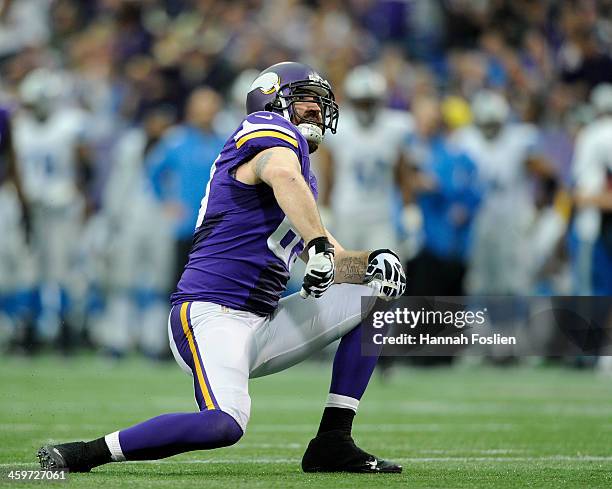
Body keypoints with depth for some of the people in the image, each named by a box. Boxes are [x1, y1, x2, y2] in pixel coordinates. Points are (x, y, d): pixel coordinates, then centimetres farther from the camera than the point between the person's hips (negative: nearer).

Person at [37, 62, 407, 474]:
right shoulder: (273, 131, -3)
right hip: (211, 315, -10)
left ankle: (332, 444, 4)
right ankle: (83, 453, -18)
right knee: (225, 424, -32)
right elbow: (284, 177, -28)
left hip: (261, 324, 10)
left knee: (374, 292, 10)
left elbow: (333, 264, 21)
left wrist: (371, 261, 1)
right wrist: (319, 245, -37)